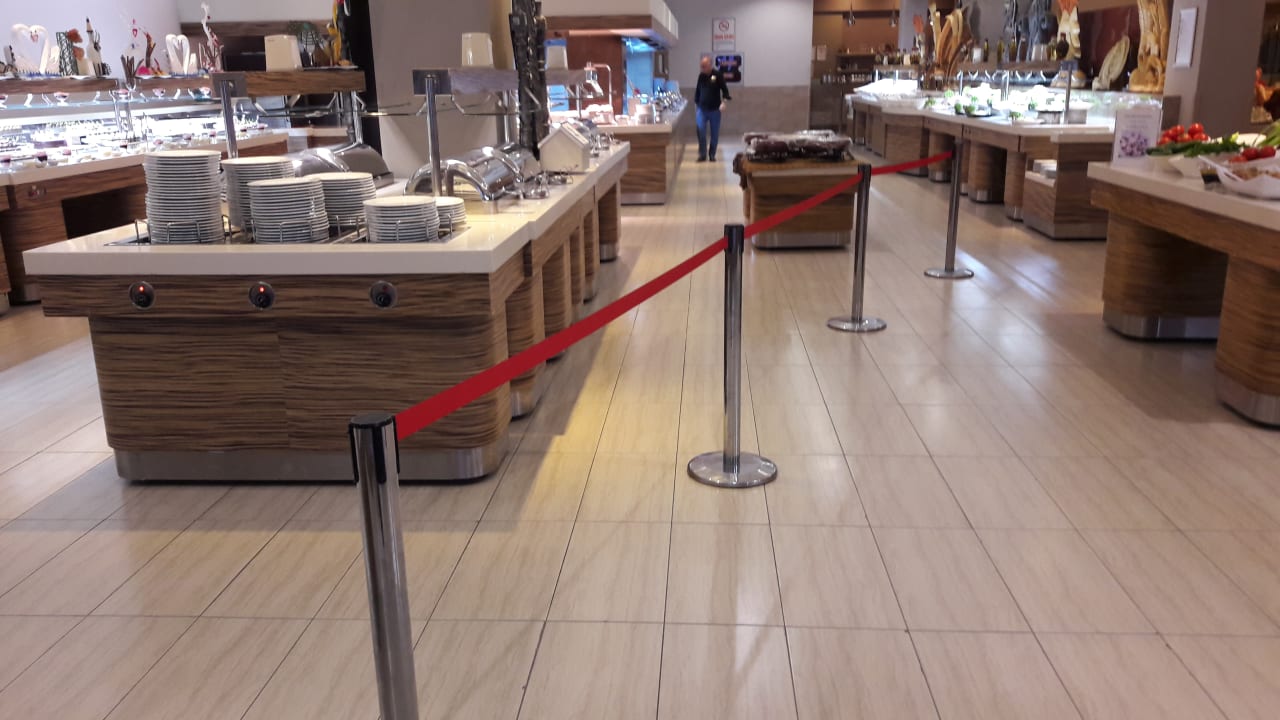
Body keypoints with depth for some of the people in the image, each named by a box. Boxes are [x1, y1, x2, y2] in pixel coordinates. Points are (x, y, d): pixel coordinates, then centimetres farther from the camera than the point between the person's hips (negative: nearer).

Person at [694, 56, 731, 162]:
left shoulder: (718, 75, -5)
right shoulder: (701, 75, 7)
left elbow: (724, 89, -5)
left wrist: (724, 101, -19)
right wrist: (696, 103, 18)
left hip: (714, 109, -2)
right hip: (702, 109, 2)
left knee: (714, 133, 4)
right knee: (701, 131, -10)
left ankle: (712, 155, 14)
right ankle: (702, 154, -3)